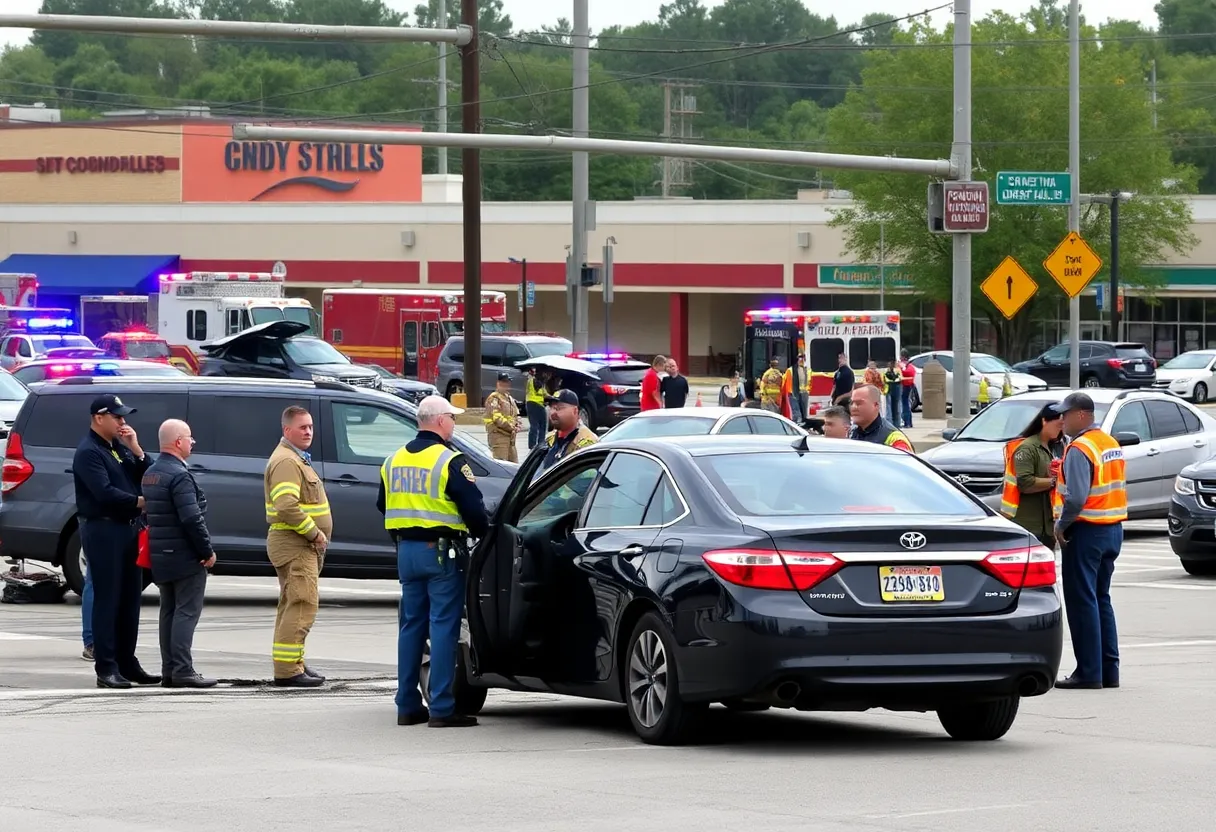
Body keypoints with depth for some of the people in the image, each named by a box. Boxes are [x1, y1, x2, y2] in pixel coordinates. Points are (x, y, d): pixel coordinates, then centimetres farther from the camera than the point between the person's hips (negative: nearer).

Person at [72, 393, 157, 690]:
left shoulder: (119, 447, 16)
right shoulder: (88, 452, -9)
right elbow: (104, 492, -20)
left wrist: (136, 450, -3)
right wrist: (140, 501, -15)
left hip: (128, 528, 8)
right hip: (103, 529, -8)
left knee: (130, 599, 10)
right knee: (107, 600, -8)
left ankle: (127, 663, 16)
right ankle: (106, 668, -7)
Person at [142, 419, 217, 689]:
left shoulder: (151, 474, 13)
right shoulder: (179, 475, -18)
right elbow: (191, 518, -23)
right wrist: (207, 551, -14)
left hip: (161, 555, 9)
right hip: (184, 556, -9)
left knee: (169, 612, 12)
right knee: (187, 611, -7)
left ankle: (169, 671, 13)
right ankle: (182, 670, -10)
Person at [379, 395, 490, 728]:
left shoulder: (393, 461, 10)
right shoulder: (450, 461, -13)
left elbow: (383, 506, 20)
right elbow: (473, 507, -14)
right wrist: (482, 534, 4)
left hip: (406, 550, 7)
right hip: (440, 551, -7)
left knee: (411, 625, 13)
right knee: (443, 626, -5)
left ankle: (407, 705, 15)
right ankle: (442, 708, -7)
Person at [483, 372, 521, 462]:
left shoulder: (510, 398, 21)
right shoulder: (494, 398, -9)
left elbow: (516, 415, 26)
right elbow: (496, 418, -18)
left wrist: (517, 426, 5)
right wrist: (511, 427, -16)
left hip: (510, 435, 10)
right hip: (499, 435, -10)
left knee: (513, 463, 12)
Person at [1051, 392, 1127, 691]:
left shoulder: (1080, 449, -17)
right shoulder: (1112, 444, 12)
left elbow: (1076, 497, -26)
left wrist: (1061, 525, -13)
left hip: (1087, 532, -9)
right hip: (1113, 530, 9)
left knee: (1082, 602, -4)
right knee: (1101, 600, 15)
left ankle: (1089, 672, -4)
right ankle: (1109, 671, 16)